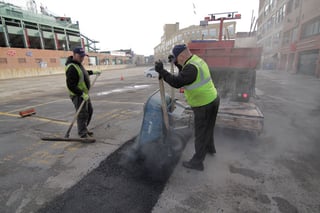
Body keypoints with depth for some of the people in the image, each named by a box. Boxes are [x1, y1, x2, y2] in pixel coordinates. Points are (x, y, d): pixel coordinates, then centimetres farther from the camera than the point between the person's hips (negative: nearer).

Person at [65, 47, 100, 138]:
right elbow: (71, 85, -26)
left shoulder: (78, 64, 10)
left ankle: (84, 129, 31)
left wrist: (92, 72, 28)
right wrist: (82, 94, -27)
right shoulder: (71, 68, -22)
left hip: (84, 93, 11)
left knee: (89, 111, 18)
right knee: (82, 114, -7)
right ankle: (83, 134, 4)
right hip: (78, 95, -10)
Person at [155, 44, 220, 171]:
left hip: (204, 106, -10)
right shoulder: (197, 60, 8)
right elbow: (184, 73, 22)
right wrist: (176, 63, 13)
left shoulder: (191, 67, -25)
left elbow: (176, 82, -30)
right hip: (212, 100, 10)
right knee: (207, 128, 27)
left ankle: (197, 162, 20)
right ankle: (210, 148, 50)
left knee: (201, 133, 3)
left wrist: (161, 71, -24)